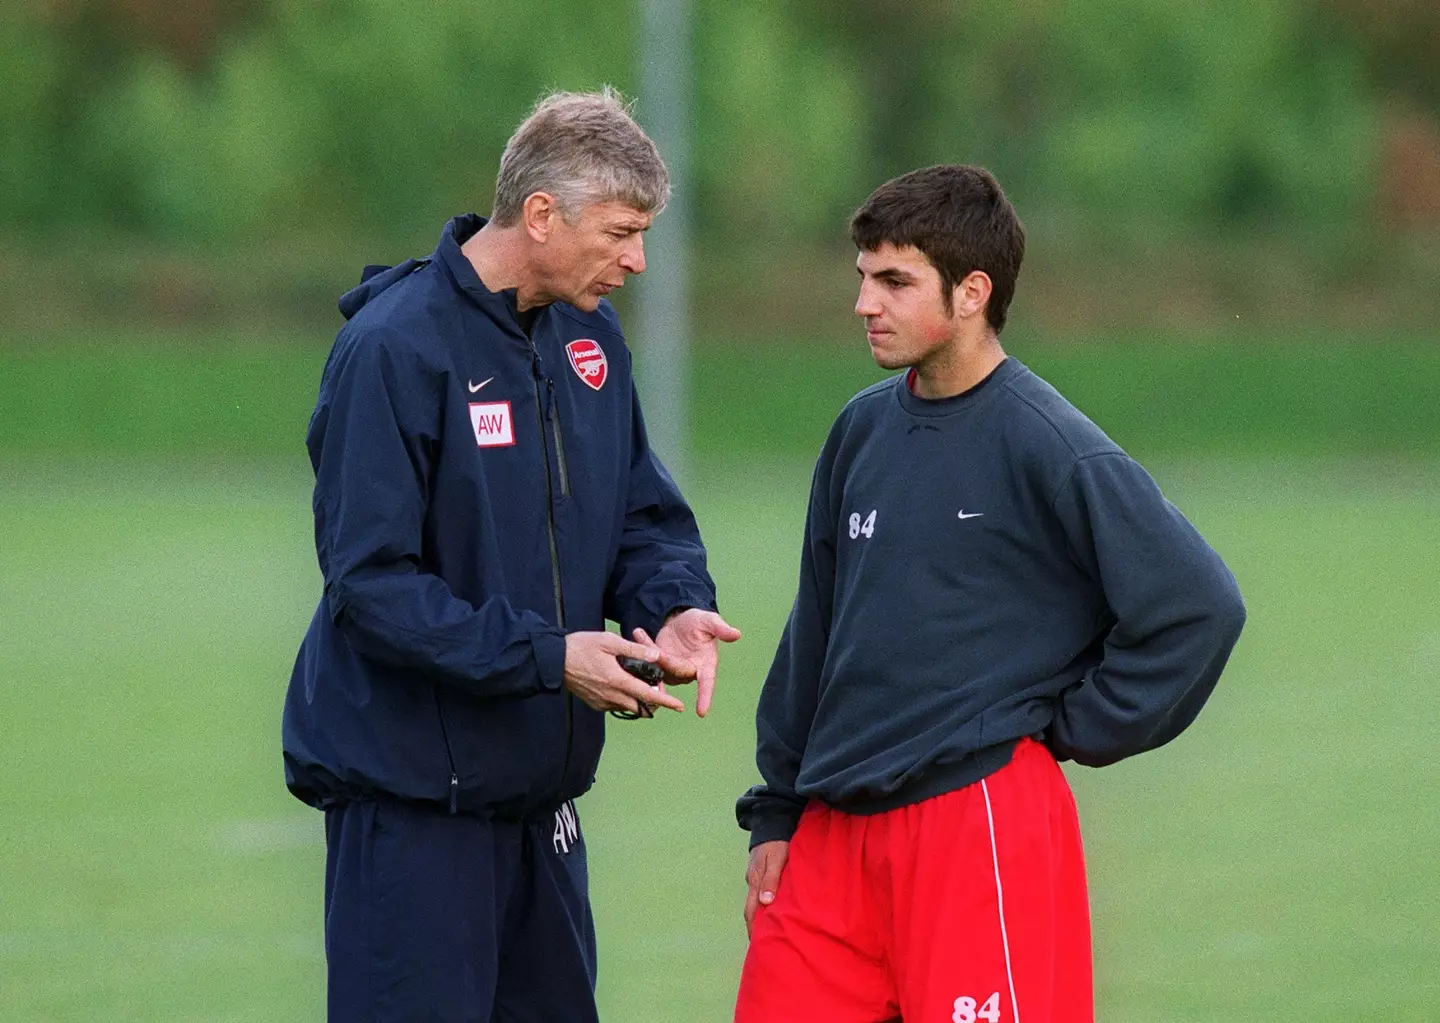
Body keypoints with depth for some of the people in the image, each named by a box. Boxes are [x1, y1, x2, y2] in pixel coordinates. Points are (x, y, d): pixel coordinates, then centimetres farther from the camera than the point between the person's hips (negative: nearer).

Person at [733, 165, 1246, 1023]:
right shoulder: (864, 430, 10)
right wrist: (775, 813, 17)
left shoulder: (1050, 446, -11)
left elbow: (1200, 604, -13)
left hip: (984, 821, -7)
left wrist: (1074, 729, -7)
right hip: (835, 832, 7)